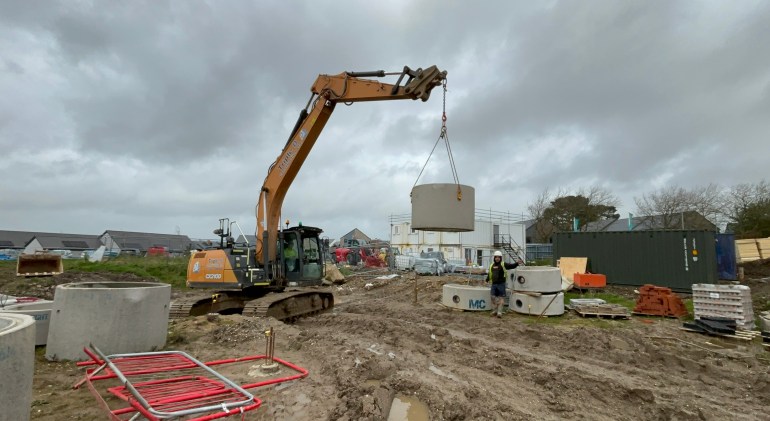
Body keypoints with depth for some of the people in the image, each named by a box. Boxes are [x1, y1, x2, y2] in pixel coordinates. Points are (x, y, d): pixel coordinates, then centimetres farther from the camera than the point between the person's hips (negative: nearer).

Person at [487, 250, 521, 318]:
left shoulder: (503, 265, -3)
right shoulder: (491, 266, 12)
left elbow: (512, 266, -14)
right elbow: (489, 274, 24)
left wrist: (517, 263, -30)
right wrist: (487, 280, 22)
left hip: (501, 284, -4)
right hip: (494, 284, 5)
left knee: (501, 298, -2)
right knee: (493, 298, 6)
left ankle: (499, 312, 2)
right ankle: (494, 311, 19)